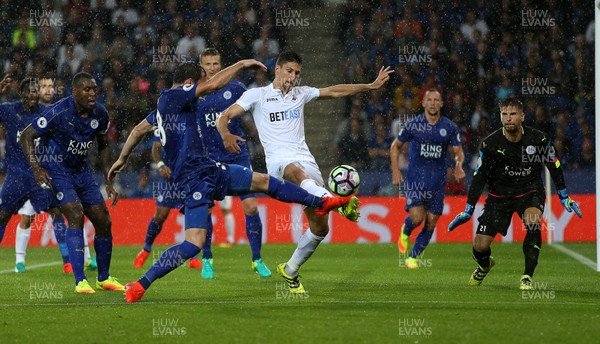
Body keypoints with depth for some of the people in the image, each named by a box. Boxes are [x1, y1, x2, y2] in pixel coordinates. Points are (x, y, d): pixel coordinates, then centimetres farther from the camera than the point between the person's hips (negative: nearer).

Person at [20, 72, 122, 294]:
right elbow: (27, 136, -16)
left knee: (104, 222, 3)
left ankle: (104, 278, 21)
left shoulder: (99, 114, -4)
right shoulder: (59, 112, -22)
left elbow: (103, 146, 13)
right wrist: (36, 167, -28)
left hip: (82, 171, 6)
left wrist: (109, 182, 8)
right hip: (56, 171, -6)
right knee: (76, 217, -23)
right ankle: (80, 281, -22)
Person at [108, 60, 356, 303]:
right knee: (194, 243, -18)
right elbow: (214, 84, -19)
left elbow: (139, 129, 28)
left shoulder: (165, 104, 17)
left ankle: (321, 203, 34)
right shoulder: (173, 96, -11)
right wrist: (242, 64, -7)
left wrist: (122, 159, 40)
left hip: (208, 169, 11)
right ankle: (140, 285, -14)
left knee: (263, 181, 18)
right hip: (194, 179, -10)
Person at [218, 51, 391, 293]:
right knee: (297, 172, -44)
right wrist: (226, 135, -20)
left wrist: (371, 86, 19)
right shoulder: (257, 95, 9)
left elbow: (335, 91, 26)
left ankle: (290, 270, 17)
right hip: (278, 161, -5)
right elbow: (225, 116, 3)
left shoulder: (300, 94, 22)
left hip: (306, 161, 6)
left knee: (320, 227, -4)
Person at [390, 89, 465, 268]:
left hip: (438, 181, 2)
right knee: (416, 217, -18)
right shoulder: (412, 125, -3)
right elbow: (395, 146, 9)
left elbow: (458, 151, 8)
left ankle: (413, 257, 18)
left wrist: (459, 165, -15)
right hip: (415, 178, -2)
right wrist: (395, 170, -1)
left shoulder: (450, 127, 1)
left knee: (431, 223, 2)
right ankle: (405, 232, 18)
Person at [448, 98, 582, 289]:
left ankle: (528, 276, -21)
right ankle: (484, 265, 34)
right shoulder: (490, 144, -14)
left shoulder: (538, 139, -13)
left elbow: (554, 166, 3)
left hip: (530, 191, -1)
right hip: (499, 193, 1)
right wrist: (468, 211, -9)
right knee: (480, 246, -6)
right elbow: (479, 177, -7)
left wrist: (564, 197, 5)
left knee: (532, 222, -35)